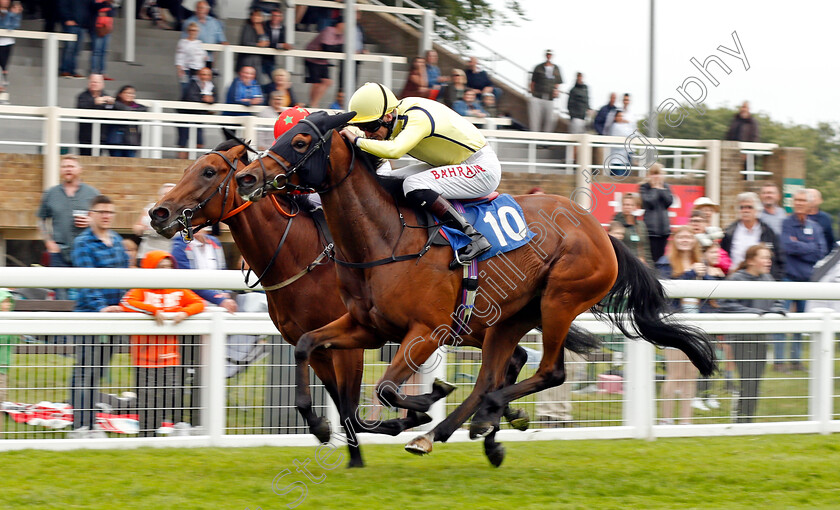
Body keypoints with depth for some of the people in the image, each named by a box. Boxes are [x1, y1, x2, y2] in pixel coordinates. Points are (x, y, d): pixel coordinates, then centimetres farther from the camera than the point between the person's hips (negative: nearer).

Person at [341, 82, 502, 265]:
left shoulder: (417, 118, -27)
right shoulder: (396, 117, 0)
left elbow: (394, 151, -44)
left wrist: (357, 140, -34)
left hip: (482, 167, -10)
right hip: (456, 165, 10)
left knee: (413, 185, -28)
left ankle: (474, 238, -24)